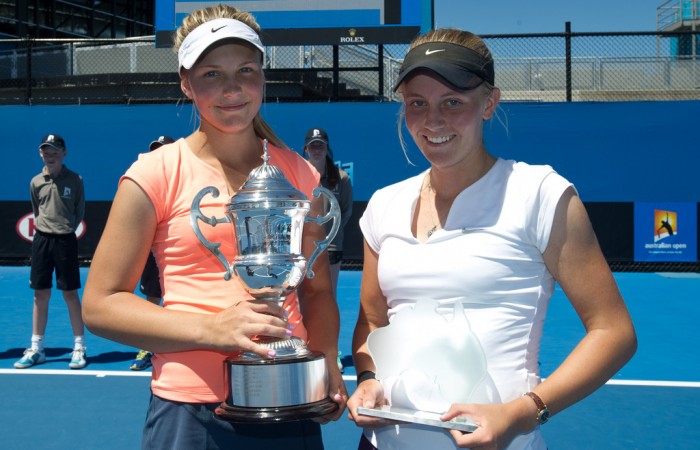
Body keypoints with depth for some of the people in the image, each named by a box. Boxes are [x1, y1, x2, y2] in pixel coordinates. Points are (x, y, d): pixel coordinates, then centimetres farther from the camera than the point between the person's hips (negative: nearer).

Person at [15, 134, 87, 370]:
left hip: (65, 240, -3)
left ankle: (79, 348, 9)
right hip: (41, 240, 3)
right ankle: (36, 349, 15)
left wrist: (66, 227, 0)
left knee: (70, 294, 0)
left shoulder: (74, 180, -2)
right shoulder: (36, 182, 6)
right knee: (40, 295, 7)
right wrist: (42, 226, 6)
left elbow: (80, 212, 5)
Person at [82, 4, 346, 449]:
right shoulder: (157, 174, -6)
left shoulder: (299, 174, 5)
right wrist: (211, 329, -19)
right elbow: (99, 304, -5)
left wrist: (327, 360, -5)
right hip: (191, 409, -3)